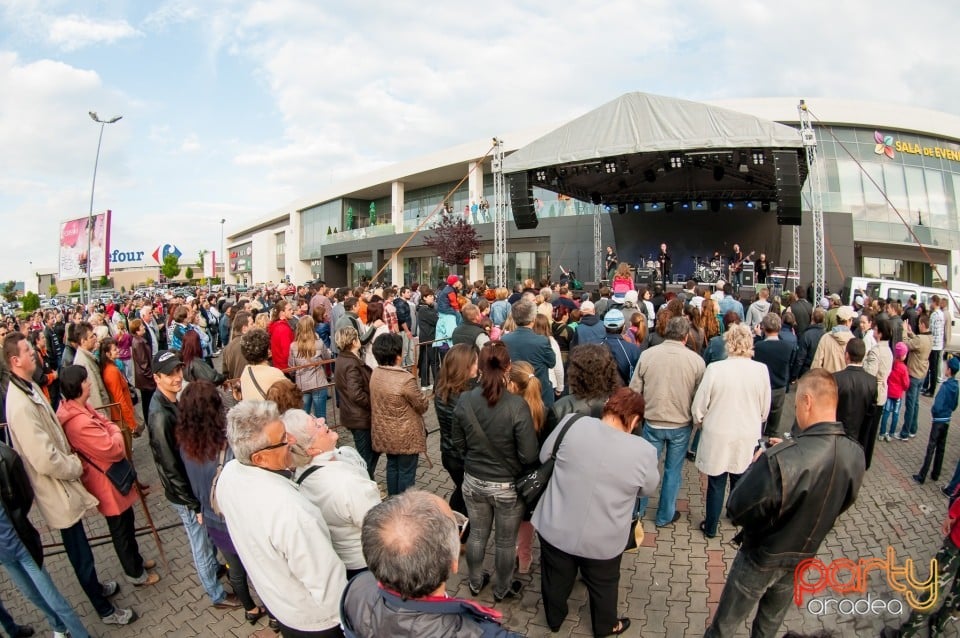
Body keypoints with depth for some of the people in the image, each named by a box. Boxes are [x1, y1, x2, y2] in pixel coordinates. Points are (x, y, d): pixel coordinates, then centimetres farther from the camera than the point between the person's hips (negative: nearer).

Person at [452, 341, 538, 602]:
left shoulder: (464, 401, -15)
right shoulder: (517, 406, -27)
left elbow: (458, 443, 0)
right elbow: (529, 456, -22)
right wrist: (513, 464, 1)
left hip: (473, 482, 3)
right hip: (507, 486, -3)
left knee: (477, 534, 25)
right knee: (506, 541, 20)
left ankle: (475, 583, 47)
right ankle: (502, 589, 42)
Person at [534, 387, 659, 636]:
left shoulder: (572, 423, -18)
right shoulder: (644, 451, -19)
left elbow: (544, 456, -2)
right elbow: (648, 489, 1)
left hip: (555, 529, 1)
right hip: (602, 541, -1)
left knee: (556, 579, 27)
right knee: (603, 585, 28)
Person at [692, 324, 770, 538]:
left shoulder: (715, 369, -19)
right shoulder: (761, 370, -12)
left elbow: (699, 405, -11)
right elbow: (765, 408, 0)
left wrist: (698, 422, 11)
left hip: (718, 436, -2)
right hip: (748, 438, 2)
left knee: (716, 483, 12)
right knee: (740, 480, 22)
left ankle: (711, 527, 25)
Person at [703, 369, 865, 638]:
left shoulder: (781, 459, -39)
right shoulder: (856, 455, -17)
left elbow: (736, 512, -28)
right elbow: (841, 502, 3)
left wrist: (755, 467, -13)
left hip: (762, 558, -5)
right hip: (803, 557, 6)